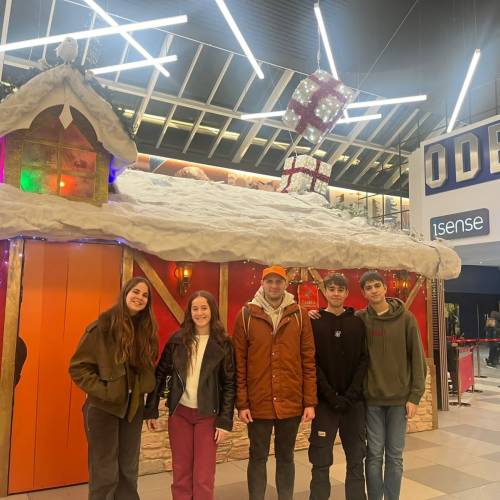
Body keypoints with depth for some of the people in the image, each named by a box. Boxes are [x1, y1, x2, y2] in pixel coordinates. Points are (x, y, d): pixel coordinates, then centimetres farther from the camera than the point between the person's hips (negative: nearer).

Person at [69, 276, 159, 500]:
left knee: (129, 470, 16)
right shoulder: (103, 325, -13)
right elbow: (78, 366, -12)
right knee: (105, 473, 5)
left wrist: (142, 390, 1)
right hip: (104, 407, -5)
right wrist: (102, 390, -17)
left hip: (133, 407, 5)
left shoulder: (146, 328, 2)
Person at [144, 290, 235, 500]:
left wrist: (225, 421, -8)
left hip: (208, 415, -1)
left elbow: (229, 384, -4)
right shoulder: (177, 339, -1)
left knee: (204, 476, 4)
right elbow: (160, 374, 4)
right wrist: (151, 410, 1)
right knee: (181, 473, 12)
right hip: (179, 412, 2)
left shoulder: (223, 344, -5)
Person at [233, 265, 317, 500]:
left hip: (291, 402, 1)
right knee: (258, 457, 12)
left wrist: (310, 401, -3)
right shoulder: (246, 315, -2)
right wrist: (241, 403, -5)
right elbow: (239, 363, -3)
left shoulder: (300, 315, 1)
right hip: (258, 402, -1)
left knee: (286, 457, 16)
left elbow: (308, 361, 0)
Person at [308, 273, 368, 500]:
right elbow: (311, 364, -6)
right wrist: (331, 395, -14)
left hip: (354, 401, 2)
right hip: (324, 401, -2)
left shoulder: (358, 323, 5)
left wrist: (351, 394, -10)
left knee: (356, 459, 12)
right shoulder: (314, 323, -1)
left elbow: (364, 360, 0)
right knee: (321, 461, 5)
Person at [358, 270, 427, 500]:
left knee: (395, 455, 11)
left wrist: (415, 395, -5)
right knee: (374, 455, 7)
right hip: (371, 398, 0)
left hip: (399, 397, 0)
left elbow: (417, 358, -2)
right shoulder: (359, 319, -2)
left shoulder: (405, 318, -4)